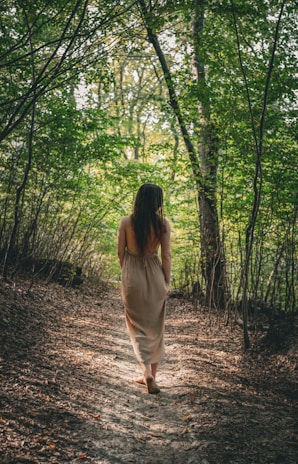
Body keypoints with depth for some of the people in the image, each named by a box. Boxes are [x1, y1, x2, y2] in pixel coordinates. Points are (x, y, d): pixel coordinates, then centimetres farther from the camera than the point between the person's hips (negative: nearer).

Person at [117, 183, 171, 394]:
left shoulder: (126, 222, -7)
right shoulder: (163, 223, -9)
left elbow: (120, 252, -1)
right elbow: (166, 255, -6)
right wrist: (167, 282, 4)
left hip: (132, 276, 0)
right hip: (155, 276, 1)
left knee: (138, 327, 11)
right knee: (155, 327, 16)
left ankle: (147, 372, -5)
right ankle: (152, 375, 25)